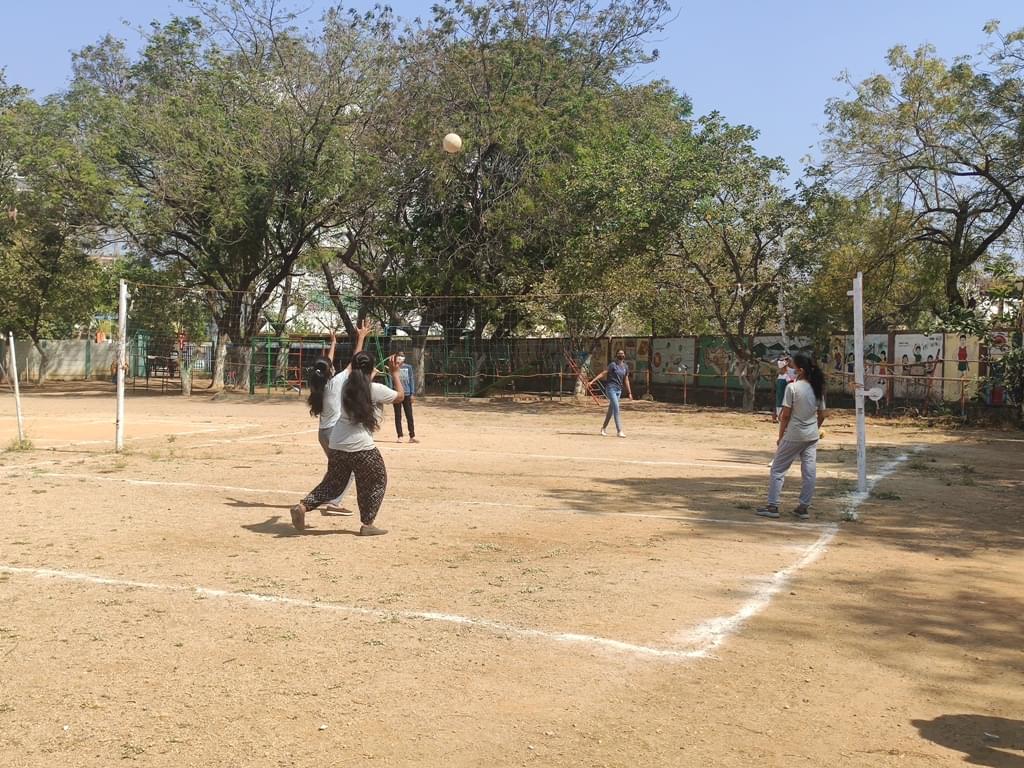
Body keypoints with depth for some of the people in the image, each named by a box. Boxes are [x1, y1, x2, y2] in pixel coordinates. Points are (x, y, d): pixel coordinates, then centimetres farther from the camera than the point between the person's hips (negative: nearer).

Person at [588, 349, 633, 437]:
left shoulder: (626, 367, 11)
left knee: (611, 410, 13)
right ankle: (619, 431, -15)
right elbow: (603, 374, -11)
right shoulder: (613, 365, -7)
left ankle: (604, 428, 28)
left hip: (619, 390, 7)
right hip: (611, 388, -7)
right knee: (616, 408, -14)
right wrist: (592, 381, -19)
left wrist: (629, 393, 16)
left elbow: (626, 380, 17)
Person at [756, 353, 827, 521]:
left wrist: (780, 436, -5)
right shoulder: (817, 388, 5)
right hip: (812, 437, 6)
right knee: (809, 472, 7)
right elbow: (821, 415, 8)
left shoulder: (792, 387, -14)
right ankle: (804, 507, 11)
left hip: (793, 436, -6)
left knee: (778, 469, 5)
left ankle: (772, 506, 4)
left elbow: (785, 415, -14)